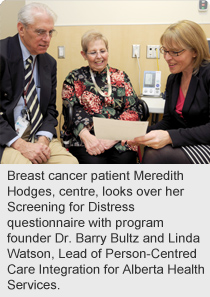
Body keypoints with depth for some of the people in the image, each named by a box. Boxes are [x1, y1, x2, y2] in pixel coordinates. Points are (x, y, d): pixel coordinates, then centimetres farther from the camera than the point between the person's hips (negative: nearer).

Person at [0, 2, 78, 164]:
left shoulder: (50, 63, 11)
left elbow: (51, 108, 13)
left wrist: (43, 139, -7)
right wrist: (21, 145, -19)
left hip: (39, 136, 5)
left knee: (70, 163, -18)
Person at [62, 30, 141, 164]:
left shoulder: (120, 76, 17)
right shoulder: (74, 78, 14)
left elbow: (132, 110, 7)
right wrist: (86, 136, -18)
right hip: (84, 137, -1)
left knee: (125, 160, -29)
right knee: (94, 162, -32)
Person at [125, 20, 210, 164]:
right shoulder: (173, 79, 12)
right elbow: (168, 121, 12)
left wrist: (170, 137, -30)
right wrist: (142, 134, -8)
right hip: (185, 142, 6)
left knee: (158, 155, -30)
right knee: (151, 152, -26)